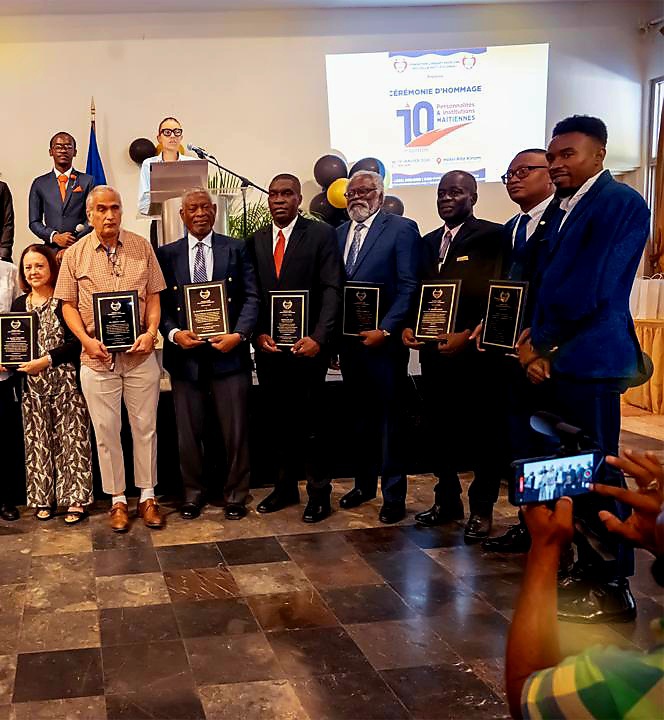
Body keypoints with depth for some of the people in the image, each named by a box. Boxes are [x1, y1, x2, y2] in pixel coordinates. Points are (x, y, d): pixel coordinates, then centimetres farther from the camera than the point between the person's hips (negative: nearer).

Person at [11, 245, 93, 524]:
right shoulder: (19, 304, 12)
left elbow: (77, 341, -11)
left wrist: (45, 361, -16)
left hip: (66, 381, -4)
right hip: (32, 385, 4)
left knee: (71, 438, -2)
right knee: (37, 440, 7)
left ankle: (75, 499, 4)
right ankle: (43, 498, 17)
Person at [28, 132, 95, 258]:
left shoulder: (87, 181, 7)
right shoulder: (40, 183, 12)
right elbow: (34, 222, 11)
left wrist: (73, 245, -9)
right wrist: (54, 237, -8)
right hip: (51, 250, 1)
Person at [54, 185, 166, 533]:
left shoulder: (141, 247, 3)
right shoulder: (75, 254, 2)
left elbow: (154, 296, 6)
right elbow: (68, 304, 4)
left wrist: (151, 332, -10)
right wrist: (86, 340, -10)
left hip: (140, 352, 0)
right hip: (97, 357, 0)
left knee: (145, 427, 7)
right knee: (106, 430, 6)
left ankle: (147, 495, 19)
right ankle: (118, 500, 18)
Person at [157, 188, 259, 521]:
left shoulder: (236, 249, 4)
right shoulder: (167, 254, 7)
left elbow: (251, 297, 0)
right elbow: (160, 303, 5)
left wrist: (239, 334, -14)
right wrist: (174, 333, -12)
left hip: (229, 351, -1)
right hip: (185, 353, 1)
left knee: (236, 430, 6)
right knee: (188, 431, 10)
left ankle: (236, 494, 22)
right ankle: (192, 493, 26)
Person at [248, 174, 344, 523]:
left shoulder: (321, 234, -1)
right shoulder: (256, 241, 11)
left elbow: (332, 290, -7)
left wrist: (318, 338, -16)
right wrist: (259, 334, -4)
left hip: (307, 346, -4)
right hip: (268, 347, 4)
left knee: (310, 422, 0)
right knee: (277, 421, 10)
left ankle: (319, 492, 14)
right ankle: (284, 486, 24)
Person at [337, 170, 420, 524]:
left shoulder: (401, 229, -5)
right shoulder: (339, 232, 13)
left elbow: (408, 288, -10)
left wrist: (385, 330, -16)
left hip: (383, 340, -6)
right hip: (348, 339, 6)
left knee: (389, 417, 2)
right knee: (359, 416, 15)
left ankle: (393, 494, 11)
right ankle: (364, 483, 28)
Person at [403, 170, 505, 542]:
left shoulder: (492, 236, -4)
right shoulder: (428, 242, 17)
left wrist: (469, 335, -18)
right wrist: (409, 327, 0)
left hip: (476, 351, -6)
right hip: (433, 351, 6)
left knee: (484, 434, 4)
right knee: (440, 431, 10)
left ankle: (482, 509, 15)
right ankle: (447, 501, 24)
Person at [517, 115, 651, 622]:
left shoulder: (620, 202, -10)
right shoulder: (568, 209, 18)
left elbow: (592, 287, -18)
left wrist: (542, 343, -11)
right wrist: (537, 343, 4)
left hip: (588, 357, -9)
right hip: (558, 358, 9)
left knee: (597, 473, -3)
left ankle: (614, 588, 8)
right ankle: (589, 568, 27)